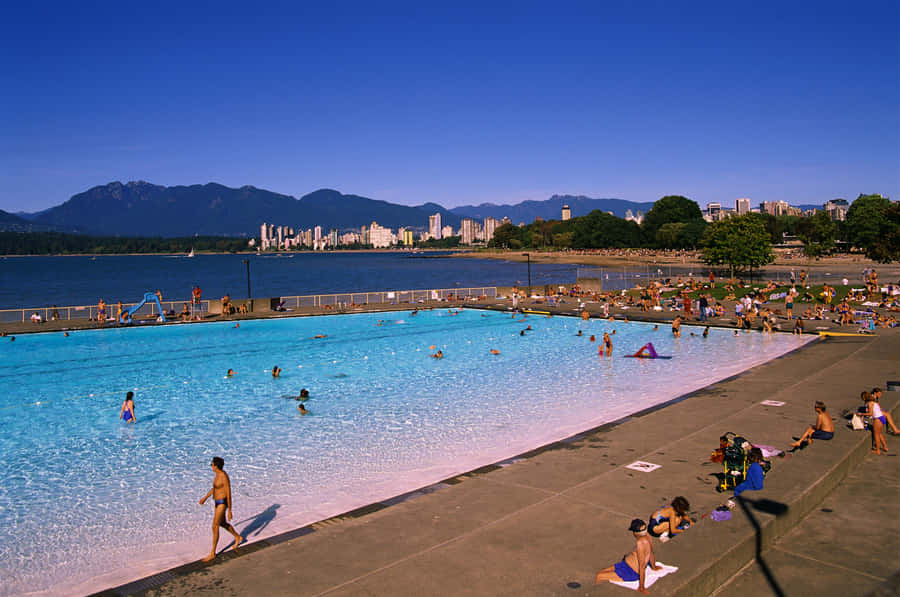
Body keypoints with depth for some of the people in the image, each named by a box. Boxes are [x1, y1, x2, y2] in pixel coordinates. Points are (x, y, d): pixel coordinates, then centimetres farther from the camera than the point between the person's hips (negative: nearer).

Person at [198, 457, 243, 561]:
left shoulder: (224, 477, -26)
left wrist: (230, 511, -18)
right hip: (218, 502, 10)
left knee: (215, 527, -7)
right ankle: (238, 538, 44)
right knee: (222, 523, 23)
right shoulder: (219, 473, 3)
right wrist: (205, 497, 19)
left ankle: (212, 553, 4)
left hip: (222, 503, -10)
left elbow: (229, 495, -22)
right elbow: (214, 487, 19)